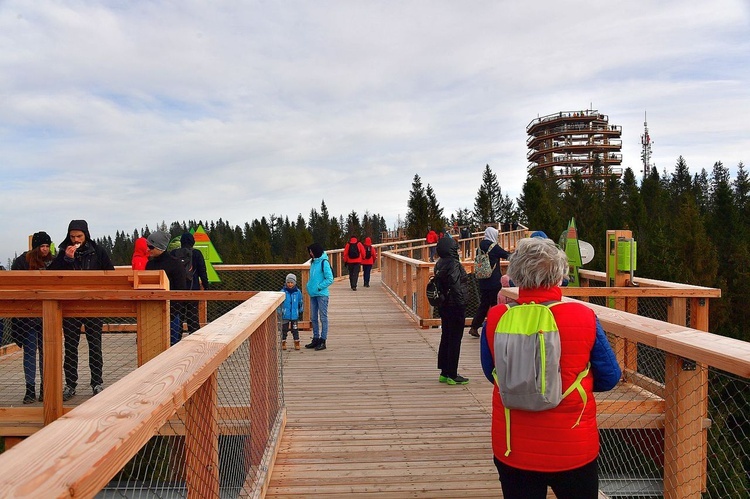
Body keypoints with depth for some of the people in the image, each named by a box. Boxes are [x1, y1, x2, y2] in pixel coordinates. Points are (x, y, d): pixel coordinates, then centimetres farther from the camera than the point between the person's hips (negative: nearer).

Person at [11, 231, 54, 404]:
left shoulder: (53, 262, 6)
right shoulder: (22, 261, -1)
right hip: (28, 316, -2)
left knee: (46, 351, 6)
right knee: (29, 351, 2)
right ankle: (30, 389, 8)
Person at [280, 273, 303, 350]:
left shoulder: (298, 292, -2)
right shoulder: (283, 292, -7)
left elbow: (301, 302, 10)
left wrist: (300, 312, 13)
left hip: (295, 315, 1)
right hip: (285, 315, -1)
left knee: (295, 329, 9)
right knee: (284, 329, 7)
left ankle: (296, 343, 18)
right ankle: (283, 343, 18)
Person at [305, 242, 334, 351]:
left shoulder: (324, 262, -13)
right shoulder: (313, 262, 12)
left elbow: (330, 279, -17)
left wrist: (318, 287, -15)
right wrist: (309, 286, 8)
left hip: (322, 295, -8)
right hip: (313, 294, 8)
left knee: (323, 318, 0)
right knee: (313, 318, 13)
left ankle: (323, 341, 5)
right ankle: (315, 339, 23)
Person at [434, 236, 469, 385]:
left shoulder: (440, 264, 8)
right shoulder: (453, 264, -19)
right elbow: (456, 287, -23)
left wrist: (441, 302, 17)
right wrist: (461, 306, -19)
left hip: (444, 307, 9)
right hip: (455, 306, -9)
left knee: (445, 338, 16)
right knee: (455, 340, 0)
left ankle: (444, 373, 24)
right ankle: (452, 375, 7)